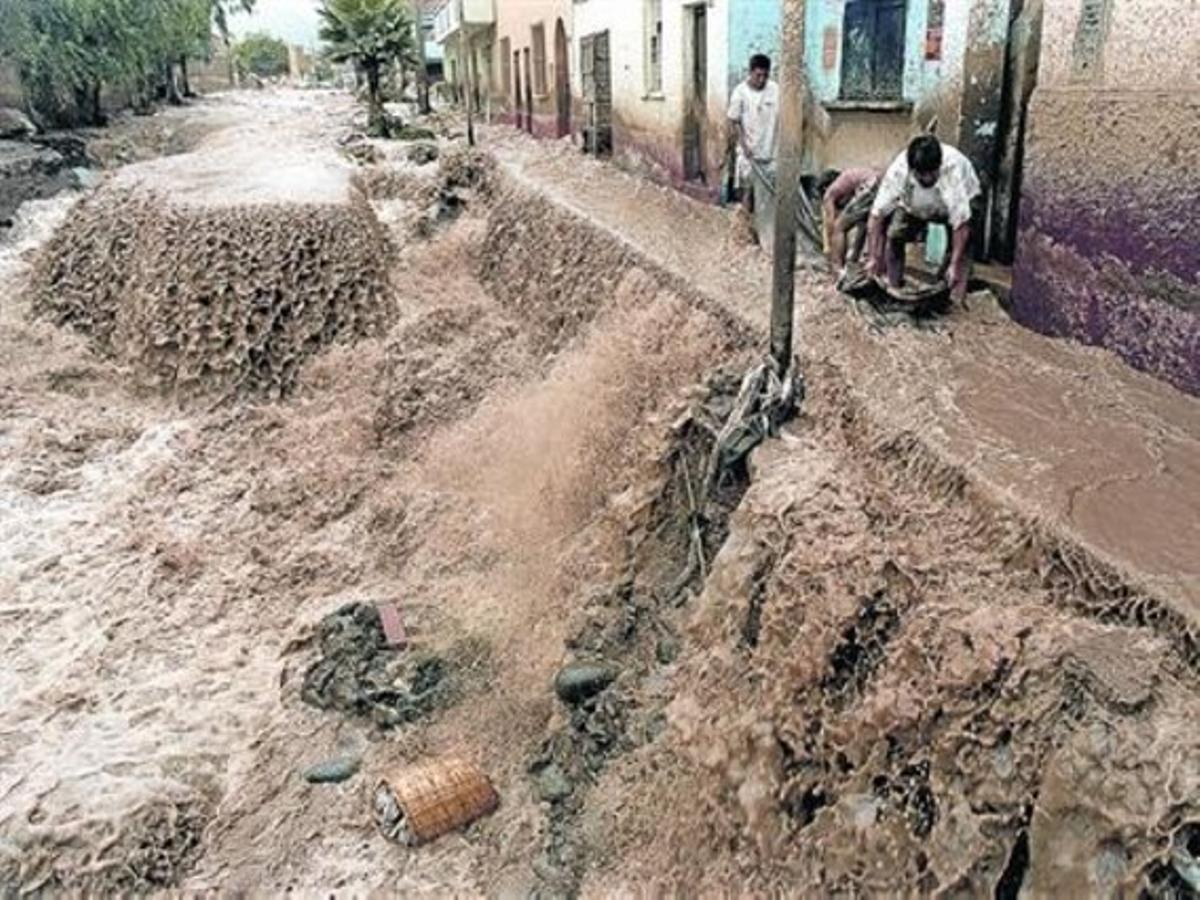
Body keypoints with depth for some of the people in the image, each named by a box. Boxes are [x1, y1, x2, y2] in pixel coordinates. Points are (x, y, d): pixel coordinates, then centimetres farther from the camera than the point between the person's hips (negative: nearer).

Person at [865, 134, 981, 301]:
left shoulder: (954, 170, -42)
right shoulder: (897, 170, -36)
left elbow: (961, 223, -41)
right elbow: (877, 215, -32)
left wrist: (955, 264, -44)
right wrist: (875, 258, -35)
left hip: (957, 200, -2)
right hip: (914, 207, 2)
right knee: (894, 234, -19)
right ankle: (893, 288, -3)